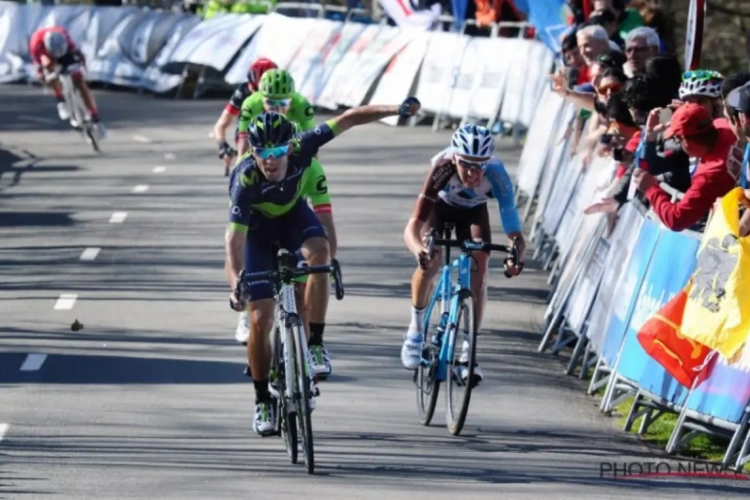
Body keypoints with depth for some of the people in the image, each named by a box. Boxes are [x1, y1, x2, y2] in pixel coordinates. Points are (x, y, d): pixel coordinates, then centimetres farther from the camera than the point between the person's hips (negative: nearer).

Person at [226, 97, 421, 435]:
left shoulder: (300, 148, -30)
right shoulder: (247, 179, -37)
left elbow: (346, 120, -22)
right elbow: (235, 236, -40)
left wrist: (395, 110, -29)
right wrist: (236, 280, -55)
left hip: (293, 214, 2)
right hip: (258, 229, -2)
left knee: (319, 251, -34)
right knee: (261, 319, -10)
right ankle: (263, 401, 8)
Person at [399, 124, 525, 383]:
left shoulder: (496, 176, -39)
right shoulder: (443, 169, -42)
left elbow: (514, 233, -41)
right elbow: (412, 227, -46)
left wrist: (516, 255, -64)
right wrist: (419, 249, -67)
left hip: (473, 211, 1)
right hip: (441, 206, -1)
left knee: (478, 270, -16)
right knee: (430, 263, -23)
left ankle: (468, 353, -8)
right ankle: (416, 328, 4)